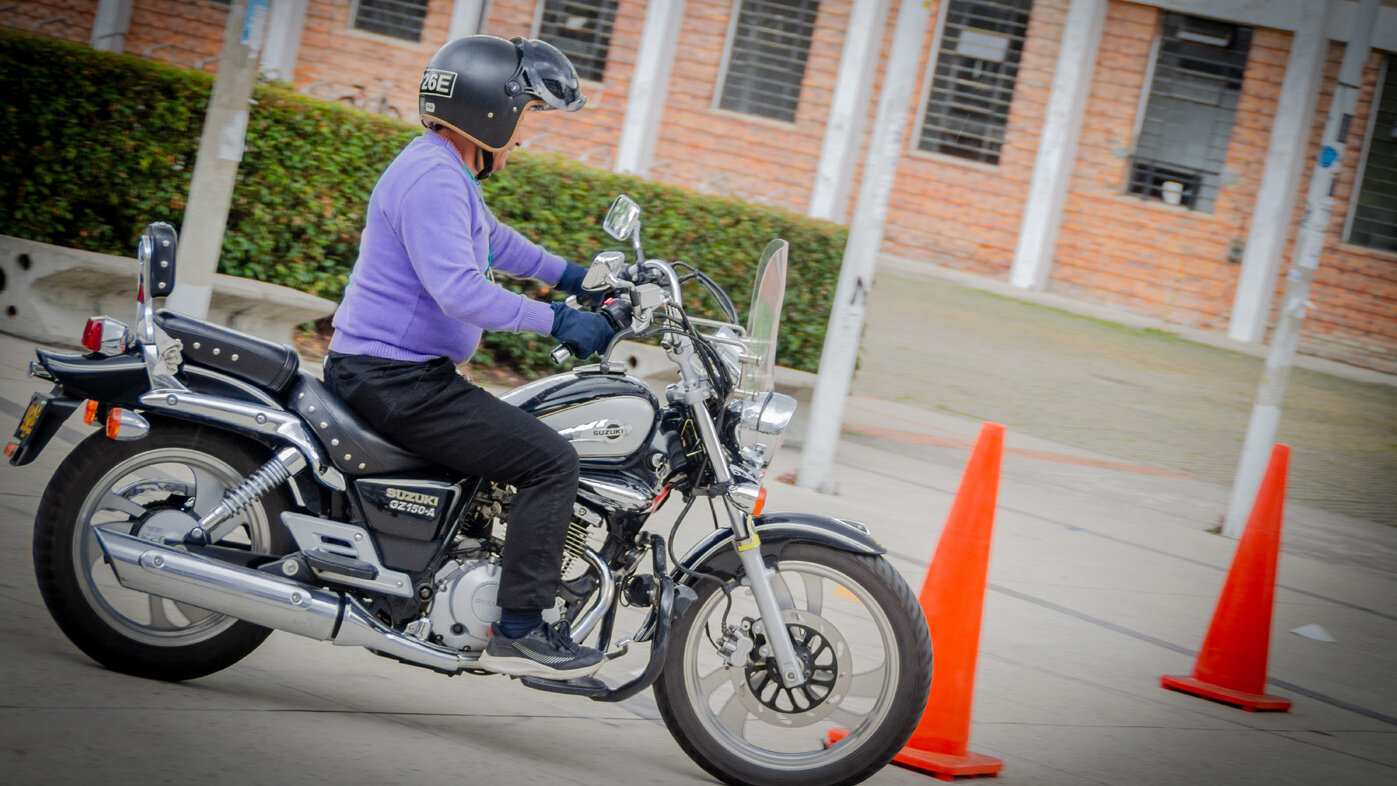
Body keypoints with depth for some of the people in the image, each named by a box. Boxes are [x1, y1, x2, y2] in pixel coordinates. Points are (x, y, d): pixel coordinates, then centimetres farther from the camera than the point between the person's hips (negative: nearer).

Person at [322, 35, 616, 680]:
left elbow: (493, 241, 36)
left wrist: (575, 278, 33)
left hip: (403, 373, 11)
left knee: (525, 438, 25)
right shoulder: (431, 176, -18)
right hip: (394, 378, -11)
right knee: (551, 461, -15)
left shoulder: (450, 174, 17)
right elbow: (458, 288, -29)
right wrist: (555, 321, -23)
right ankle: (518, 632, -12)